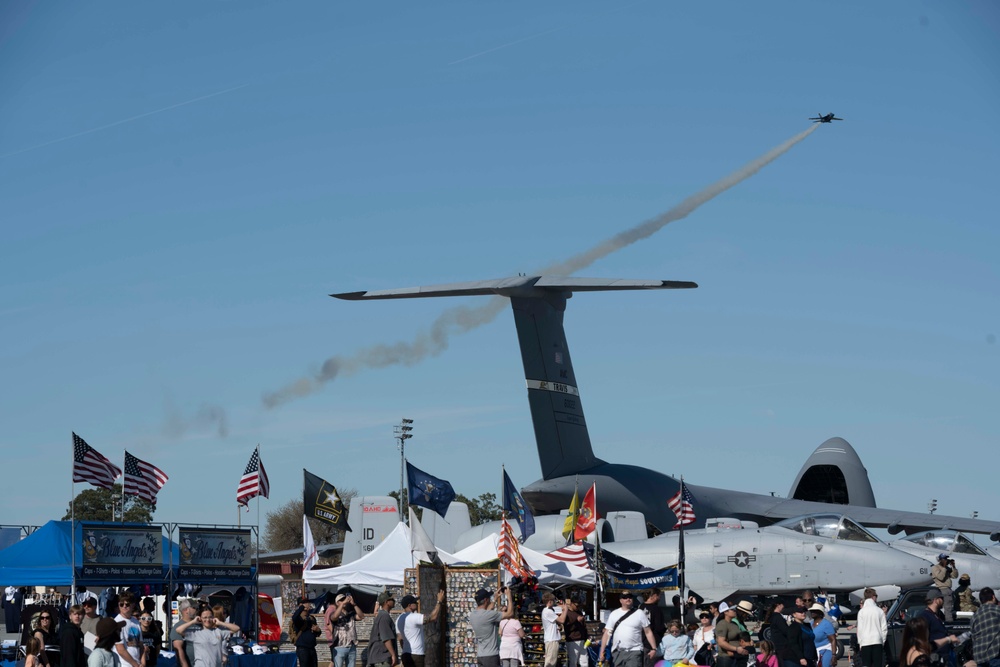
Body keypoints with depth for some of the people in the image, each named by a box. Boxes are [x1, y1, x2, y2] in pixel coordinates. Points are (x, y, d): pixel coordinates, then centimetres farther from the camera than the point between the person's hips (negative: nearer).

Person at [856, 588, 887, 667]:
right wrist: (883, 640, 11)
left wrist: (860, 642, 5)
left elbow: (860, 628, -4)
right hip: (877, 641, 1)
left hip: (865, 642, -1)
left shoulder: (861, 611, -4)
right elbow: (884, 627, 1)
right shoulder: (879, 611, -1)